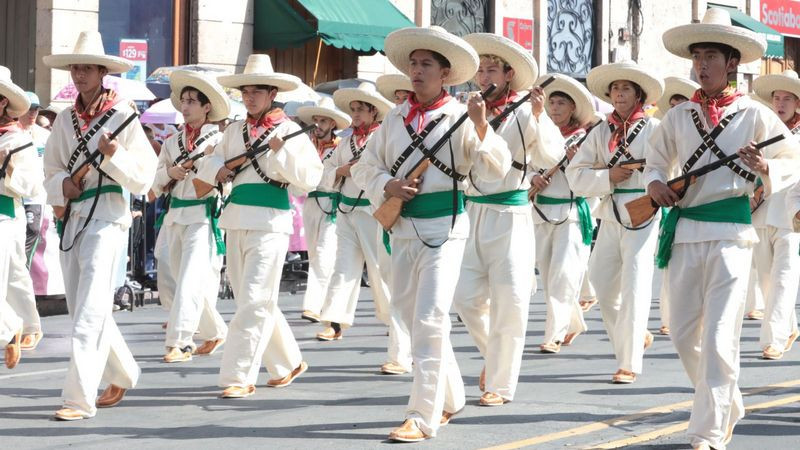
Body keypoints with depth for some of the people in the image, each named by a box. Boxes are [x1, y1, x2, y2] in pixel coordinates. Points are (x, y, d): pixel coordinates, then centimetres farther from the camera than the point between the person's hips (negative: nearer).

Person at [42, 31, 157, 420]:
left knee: (90, 308, -13)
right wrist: (62, 184, -5)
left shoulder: (122, 115, -4)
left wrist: (115, 156, -22)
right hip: (71, 215, 7)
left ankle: (80, 398, -15)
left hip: (107, 214, -7)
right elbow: (51, 169, 16)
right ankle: (122, 374, 31)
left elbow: (145, 173, -5)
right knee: (79, 305, 12)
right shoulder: (65, 119, 11)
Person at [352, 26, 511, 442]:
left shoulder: (460, 117, -4)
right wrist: (387, 186, -6)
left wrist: (481, 127, -27)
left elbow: (497, 169, -13)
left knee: (430, 318, -14)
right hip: (403, 227, 6)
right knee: (407, 314, 14)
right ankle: (449, 398, 32)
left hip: (444, 228, -6)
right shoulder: (395, 118, 10)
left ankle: (424, 416, -13)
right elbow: (364, 168, 14)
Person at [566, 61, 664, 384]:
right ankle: (637, 337, 32)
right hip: (610, 216, 5)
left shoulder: (655, 129, 0)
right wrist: (608, 177, -10)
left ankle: (629, 363, -3)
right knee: (603, 284, 10)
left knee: (634, 288, -8)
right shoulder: (601, 132, 11)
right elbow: (575, 175, 4)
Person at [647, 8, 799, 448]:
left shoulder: (753, 114, -2)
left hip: (730, 233, -4)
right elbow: (657, 154, 23)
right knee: (683, 335, 9)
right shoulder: (678, 116, 8)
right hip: (684, 231, 5)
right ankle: (727, 407, 32)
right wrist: (655, 180, 2)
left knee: (718, 339, -10)